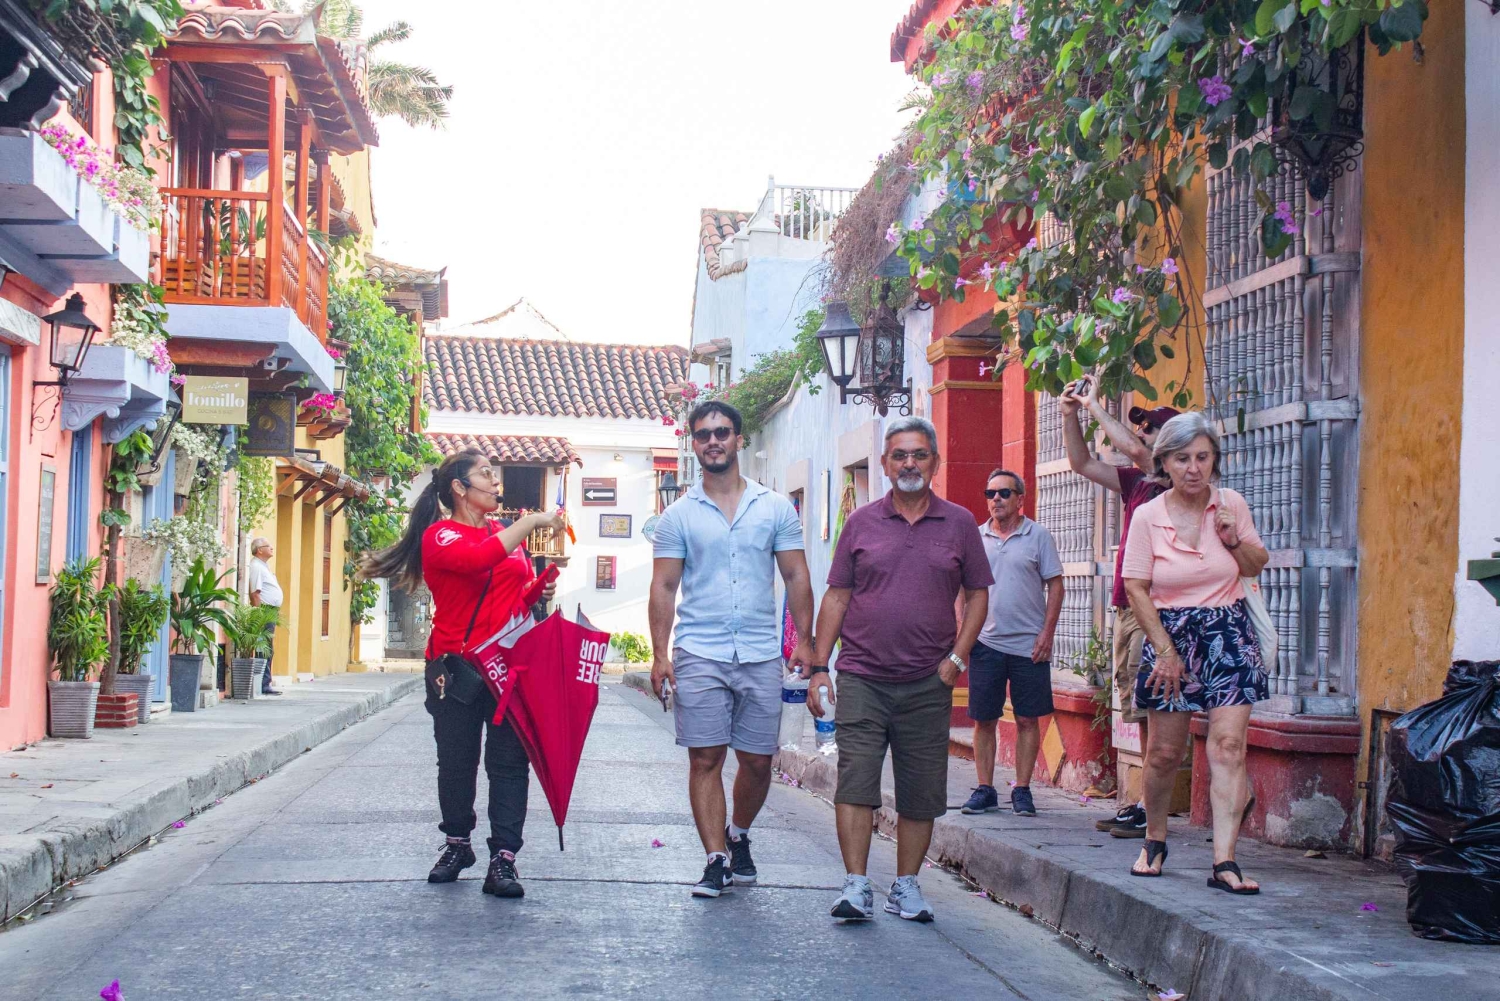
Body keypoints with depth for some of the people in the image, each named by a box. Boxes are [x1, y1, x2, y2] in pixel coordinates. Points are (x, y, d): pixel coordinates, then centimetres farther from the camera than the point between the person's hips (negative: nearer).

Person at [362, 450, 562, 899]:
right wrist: (529, 523, -22)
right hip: (456, 667, -4)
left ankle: (503, 858, -3)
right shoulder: (440, 535, -3)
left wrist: (540, 592, 4)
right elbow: (477, 559, -25)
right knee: (456, 760, 8)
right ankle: (457, 845, 27)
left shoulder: (509, 535, 15)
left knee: (509, 762, -4)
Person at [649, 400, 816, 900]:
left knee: (758, 761, 6)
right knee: (706, 760, -3)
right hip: (699, 655, -1)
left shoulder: (776, 508, 8)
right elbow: (664, 586, 4)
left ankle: (739, 837, 31)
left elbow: (797, 577, 8)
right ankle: (716, 861, 2)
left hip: (760, 654, 1)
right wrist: (660, 653, -4)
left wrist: (804, 641, 0)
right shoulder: (679, 515, 6)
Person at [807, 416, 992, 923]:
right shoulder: (861, 523, 6)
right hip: (862, 677, -1)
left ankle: (906, 886, 17)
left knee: (921, 793, 5)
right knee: (855, 781, -8)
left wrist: (958, 657, -1)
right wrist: (819, 667, 2)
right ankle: (856, 885, -3)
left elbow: (978, 594, 11)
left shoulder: (959, 525, 6)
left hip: (927, 684, 1)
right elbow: (836, 596, 7)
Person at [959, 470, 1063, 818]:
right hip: (985, 642, 2)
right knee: (983, 720, 4)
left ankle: (1022, 790, 10)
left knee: (1028, 720, 2)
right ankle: (984, 789, 12)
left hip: (1029, 645, -2)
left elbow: (1055, 585, 2)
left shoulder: (1038, 536, 1)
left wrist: (1047, 633, -6)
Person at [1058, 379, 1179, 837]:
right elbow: (1084, 463, 25)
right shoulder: (1137, 480, 17)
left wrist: (1095, 406, -13)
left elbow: (1133, 448, -23)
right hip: (1128, 609, 9)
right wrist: (1070, 415, 14)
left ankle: (1151, 809, -7)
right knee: (1141, 714, 11)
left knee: (1151, 713, -9)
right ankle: (1138, 805, 15)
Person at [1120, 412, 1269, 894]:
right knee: (1164, 751, 4)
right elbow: (1136, 589, -4)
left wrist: (1236, 540, -7)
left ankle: (1224, 861, -12)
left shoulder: (1232, 505, 2)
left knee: (1228, 745, -10)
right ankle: (1155, 840, 28)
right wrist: (1166, 650, -7)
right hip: (1169, 635, -1)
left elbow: (1257, 567, 15)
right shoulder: (1147, 516, -4)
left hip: (1229, 635, 1)